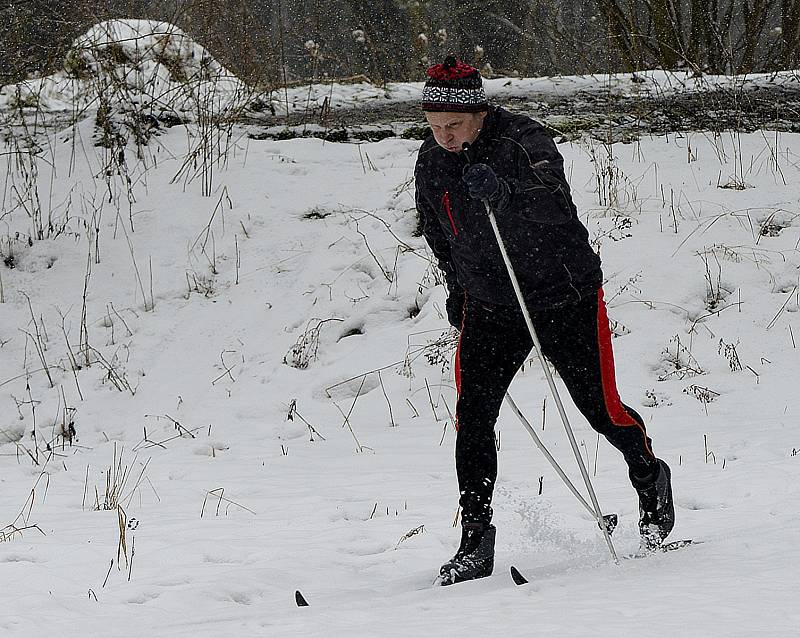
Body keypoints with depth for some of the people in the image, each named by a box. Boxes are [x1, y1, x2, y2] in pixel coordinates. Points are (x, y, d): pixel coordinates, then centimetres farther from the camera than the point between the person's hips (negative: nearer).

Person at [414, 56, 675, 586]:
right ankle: (476, 539, -3)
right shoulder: (432, 162, -5)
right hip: (489, 305, 4)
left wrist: (507, 192, -61)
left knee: (601, 409, 4)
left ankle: (650, 477, 35)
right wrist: (458, 288, 20)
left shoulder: (523, 141, -23)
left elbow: (556, 206, -42)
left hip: (563, 297, -4)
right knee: (472, 417, -10)